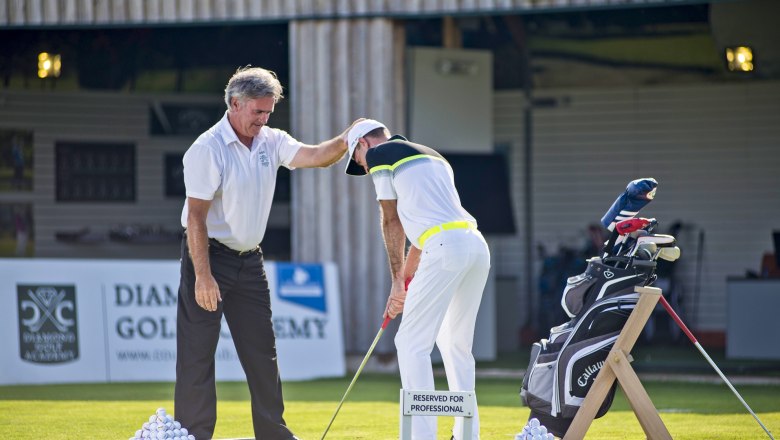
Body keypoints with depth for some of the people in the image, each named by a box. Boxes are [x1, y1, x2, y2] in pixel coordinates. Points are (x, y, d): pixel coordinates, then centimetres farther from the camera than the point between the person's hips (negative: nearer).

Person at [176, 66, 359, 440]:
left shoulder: (270, 142, 7)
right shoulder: (207, 150, -15)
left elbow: (313, 156, -6)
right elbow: (196, 217, -18)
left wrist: (346, 141, -26)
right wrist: (202, 276, -22)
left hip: (250, 260, 7)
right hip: (210, 256, -7)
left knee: (262, 352, 10)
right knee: (197, 353, -6)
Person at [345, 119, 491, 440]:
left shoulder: (379, 155, 7)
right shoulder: (432, 157, 29)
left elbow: (392, 223, 9)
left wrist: (397, 278, 17)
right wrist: (407, 274, 29)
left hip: (446, 249, -8)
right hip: (476, 244, 8)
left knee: (412, 343, -3)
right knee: (455, 344, 18)